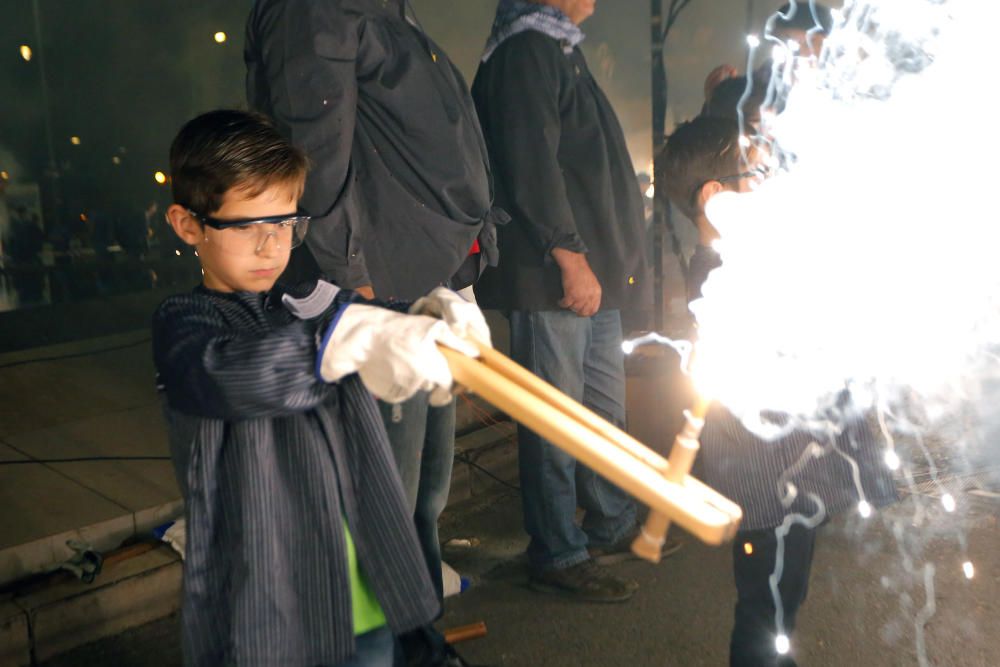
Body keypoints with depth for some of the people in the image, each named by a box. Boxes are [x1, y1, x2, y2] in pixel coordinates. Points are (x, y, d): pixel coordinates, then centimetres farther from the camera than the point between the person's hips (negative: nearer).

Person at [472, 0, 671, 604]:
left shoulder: (560, 51, 21)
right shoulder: (527, 50, -10)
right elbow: (532, 164, -20)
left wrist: (610, 261, 23)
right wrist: (570, 256, -22)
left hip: (594, 270, 10)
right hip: (554, 277, -10)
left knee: (606, 403, 17)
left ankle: (614, 526, 31)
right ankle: (559, 555, 9)